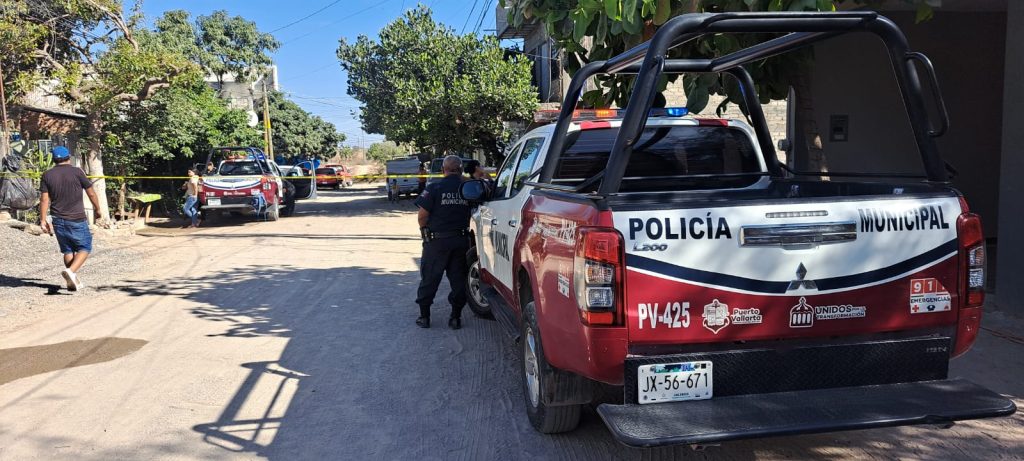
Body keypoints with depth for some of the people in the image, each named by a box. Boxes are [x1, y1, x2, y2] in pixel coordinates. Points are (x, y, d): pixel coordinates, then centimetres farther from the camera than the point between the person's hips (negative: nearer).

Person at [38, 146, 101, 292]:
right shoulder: (77, 172, -7)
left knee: (68, 250, 15)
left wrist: (43, 220, 3)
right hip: (77, 219, -4)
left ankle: (74, 282, 17)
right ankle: (71, 271, -17)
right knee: (85, 248, 7)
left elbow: (44, 199, -2)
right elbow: (91, 193, -2)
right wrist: (97, 209, 13)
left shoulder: (47, 175, 2)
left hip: (57, 220, 4)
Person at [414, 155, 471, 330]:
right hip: (461, 240, 2)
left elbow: (423, 215, -10)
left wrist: (423, 229, 9)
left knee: (429, 278, 9)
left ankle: (424, 316, 15)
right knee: (458, 279, 11)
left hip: (437, 240, -2)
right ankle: (456, 317, 14)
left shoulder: (434, 188, -10)